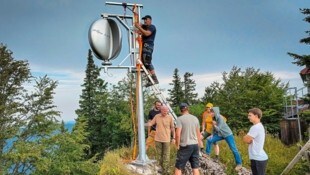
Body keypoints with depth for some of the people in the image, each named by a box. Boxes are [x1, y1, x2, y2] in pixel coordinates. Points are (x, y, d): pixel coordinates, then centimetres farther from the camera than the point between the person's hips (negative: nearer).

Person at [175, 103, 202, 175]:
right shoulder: (195, 118, 7)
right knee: (195, 167, 10)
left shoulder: (180, 119, -9)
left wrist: (177, 145, -3)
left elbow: (178, 134, -17)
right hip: (195, 145, 5)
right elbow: (198, 133, 13)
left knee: (178, 167, 6)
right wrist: (200, 143, 25)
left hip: (185, 146, -5)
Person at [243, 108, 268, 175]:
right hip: (256, 158, 10)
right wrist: (247, 137, -5)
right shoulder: (259, 126, 14)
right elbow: (249, 140, 14)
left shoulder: (255, 127, -20)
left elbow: (246, 139, -16)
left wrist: (245, 136, 4)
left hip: (259, 159, -10)